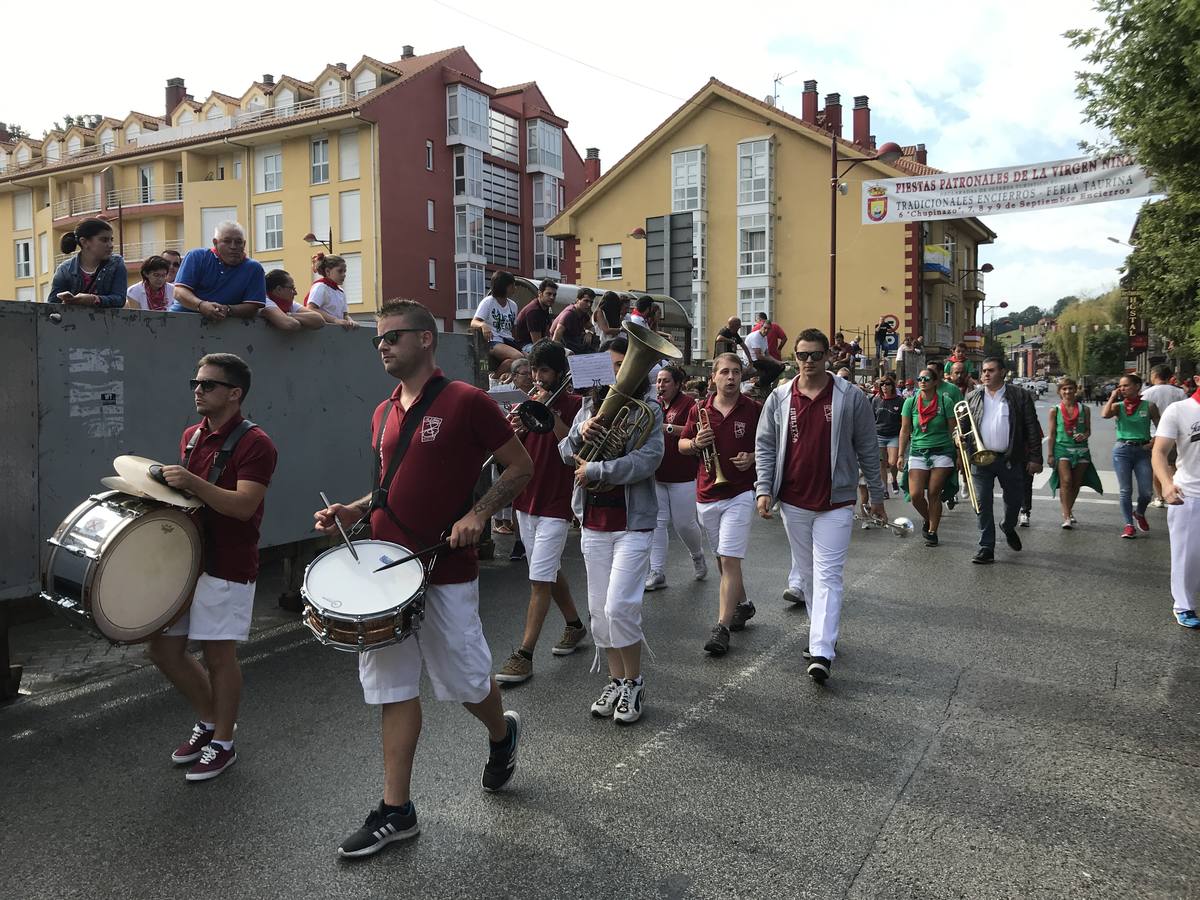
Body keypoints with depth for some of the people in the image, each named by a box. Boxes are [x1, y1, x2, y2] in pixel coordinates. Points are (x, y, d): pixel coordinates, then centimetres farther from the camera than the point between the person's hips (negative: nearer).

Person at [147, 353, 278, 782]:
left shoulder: (254, 443, -14)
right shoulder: (191, 436, 12)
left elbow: (244, 505, -24)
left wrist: (192, 483, -31)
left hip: (227, 567, -8)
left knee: (218, 654, 2)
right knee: (163, 649, 11)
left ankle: (222, 743, 20)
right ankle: (208, 720, 31)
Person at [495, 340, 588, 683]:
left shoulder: (575, 404, -6)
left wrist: (552, 414, -23)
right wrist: (514, 429, -12)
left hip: (555, 503, -7)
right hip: (526, 500, 7)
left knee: (540, 580, -8)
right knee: (550, 571, 18)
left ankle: (524, 656, -6)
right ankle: (574, 625, 36)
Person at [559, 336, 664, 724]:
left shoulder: (648, 411, -6)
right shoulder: (591, 406, 10)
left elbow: (647, 460, -18)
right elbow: (565, 452, 7)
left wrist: (595, 470, -16)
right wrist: (581, 434, -13)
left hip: (633, 522, -5)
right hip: (593, 521, 6)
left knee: (619, 607, -10)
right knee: (599, 608, 11)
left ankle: (634, 683, 11)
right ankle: (616, 680, 26)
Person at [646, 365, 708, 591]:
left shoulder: (688, 404, -8)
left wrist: (668, 428, -27)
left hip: (682, 477, -5)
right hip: (656, 475, 5)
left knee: (684, 522, 4)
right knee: (657, 521, 2)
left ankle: (698, 556, 34)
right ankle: (657, 572, 6)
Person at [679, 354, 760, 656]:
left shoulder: (754, 410, -3)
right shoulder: (699, 410, 5)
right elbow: (681, 445, 12)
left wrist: (752, 458, -16)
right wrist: (695, 443, -9)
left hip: (740, 494, -4)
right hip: (706, 495, 5)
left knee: (730, 560, -11)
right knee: (722, 558, 18)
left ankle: (722, 627, -9)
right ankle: (742, 605, 40)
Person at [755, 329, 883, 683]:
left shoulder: (851, 397, -3)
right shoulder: (779, 398, 2)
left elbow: (867, 449, 2)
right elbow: (764, 445, 5)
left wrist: (876, 495, 6)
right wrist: (763, 489, -5)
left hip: (835, 503, -3)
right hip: (793, 501, 3)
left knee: (827, 575, -7)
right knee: (807, 567, 15)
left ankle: (821, 653, -10)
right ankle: (824, 633, 32)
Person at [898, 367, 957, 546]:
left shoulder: (944, 402, -3)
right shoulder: (911, 402, 2)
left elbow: (952, 430, 3)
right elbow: (905, 430, 7)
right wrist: (901, 455, 5)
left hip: (942, 451, -1)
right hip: (918, 452, 2)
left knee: (934, 494, -1)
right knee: (915, 495, -6)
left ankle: (932, 531, 14)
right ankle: (926, 519, 24)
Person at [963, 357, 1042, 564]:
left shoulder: (1020, 396, 0)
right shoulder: (972, 397, 7)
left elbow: (1032, 429, 0)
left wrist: (1035, 458, -5)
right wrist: (959, 436, -7)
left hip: (1011, 460, -1)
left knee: (1014, 501, 13)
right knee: (983, 504, -3)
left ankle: (1008, 527, 44)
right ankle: (986, 547, 3)